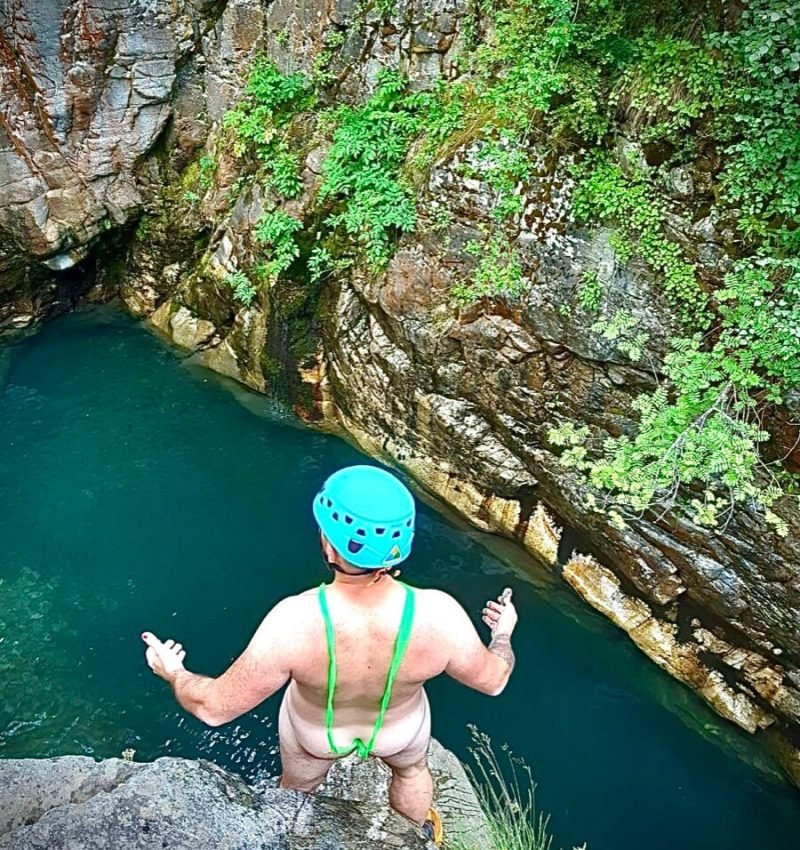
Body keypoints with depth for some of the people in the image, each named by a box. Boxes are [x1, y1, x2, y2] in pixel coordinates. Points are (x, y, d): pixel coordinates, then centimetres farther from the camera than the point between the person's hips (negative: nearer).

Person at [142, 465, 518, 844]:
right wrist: (503, 634, 4)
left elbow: (215, 708, -28)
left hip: (313, 729, 0)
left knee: (296, 789, 35)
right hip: (400, 728, 1)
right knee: (411, 768, 37)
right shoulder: (438, 615, -38)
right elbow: (492, 680, -17)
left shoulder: (294, 622, -42)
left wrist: (172, 672, -7)